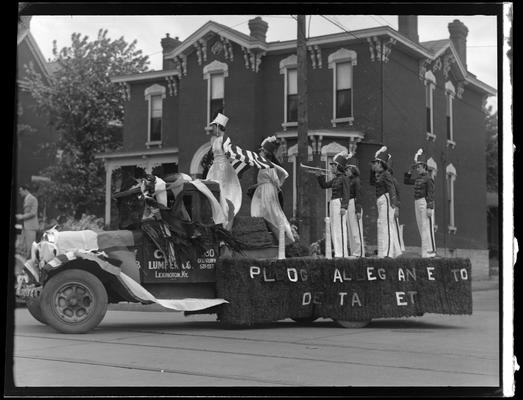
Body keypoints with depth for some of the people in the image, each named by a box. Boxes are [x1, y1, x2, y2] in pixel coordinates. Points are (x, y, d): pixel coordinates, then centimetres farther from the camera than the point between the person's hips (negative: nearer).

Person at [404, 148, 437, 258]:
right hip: (417, 203, 9)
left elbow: (431, 194, -14)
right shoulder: (418, 178, 15)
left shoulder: (428, 178, -9)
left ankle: (430, 251, -6)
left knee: (427, 227, -8)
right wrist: (409, 171, 13)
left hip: (425, 203, -9)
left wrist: (430, 208, -20)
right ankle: (426, 250, 16)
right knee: (421, 227, 10)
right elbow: (406, 181, 26)